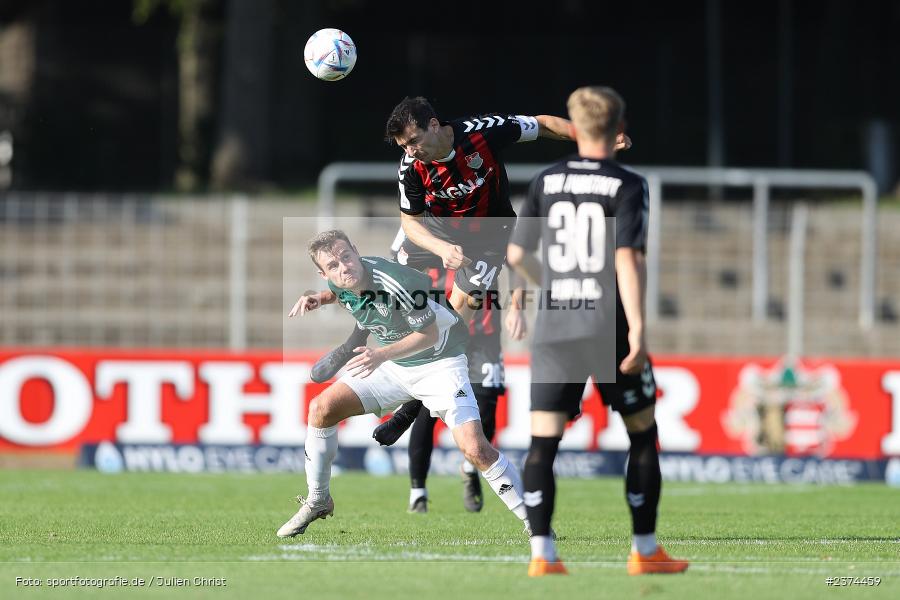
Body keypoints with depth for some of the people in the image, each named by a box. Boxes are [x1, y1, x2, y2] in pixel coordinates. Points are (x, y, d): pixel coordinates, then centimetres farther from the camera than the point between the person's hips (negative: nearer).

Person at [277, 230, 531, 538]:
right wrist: (319, 299, -2)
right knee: (322, 408, -7)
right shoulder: (337, 282, -10)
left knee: (475, 449, -21)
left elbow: (430, 334, -23)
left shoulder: (393, 281, -32)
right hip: (391, 365, 6)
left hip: (438, 360, -6)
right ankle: (317, 502, 11)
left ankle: (533, 521, -9)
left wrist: (382, 355, -32)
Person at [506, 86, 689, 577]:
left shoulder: (547, 182, 8)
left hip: (553, 329, 3)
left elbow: (517, 254, 12)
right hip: (610, 328, -3)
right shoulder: (627, 186, -4)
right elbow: (627, 259, -14)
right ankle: (645, 551, 15)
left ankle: (542, 554, -12)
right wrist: (638, 328, -16)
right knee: (643, 437, 13)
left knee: (543, 442, 0)